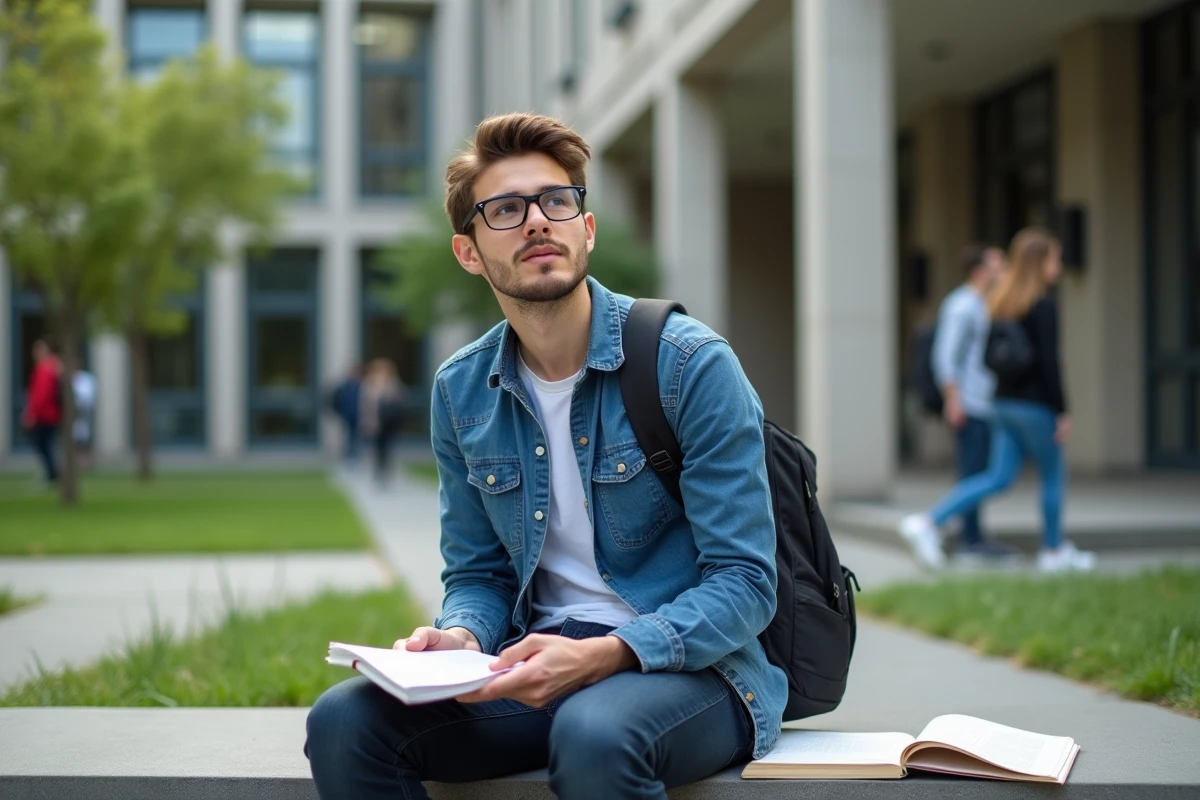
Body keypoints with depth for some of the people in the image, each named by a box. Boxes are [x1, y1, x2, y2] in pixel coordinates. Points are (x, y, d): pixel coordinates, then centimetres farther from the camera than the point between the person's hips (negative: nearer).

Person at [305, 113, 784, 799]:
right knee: (343, 723, -19)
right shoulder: (462, 391, 6)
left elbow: (744, 582, -13)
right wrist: (461, 638, -11)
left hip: (692, 666, -4)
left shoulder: (691, 364, -10)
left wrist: (603, 655, -27)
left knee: (593, 733, -38)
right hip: (543, 660, 5)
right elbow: (477, 572, 14)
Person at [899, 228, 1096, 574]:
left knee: (998, 477, 8)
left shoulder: (1002, 302, 10)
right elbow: (1049, 362, -18)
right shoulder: (1044, 306, -14)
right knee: (1053, 475, 10)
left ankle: (929, 522, -2)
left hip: (1004, 402, 7)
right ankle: (1054, 551, 21)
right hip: (1035, 406, -7)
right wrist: (1062, 412, -13)